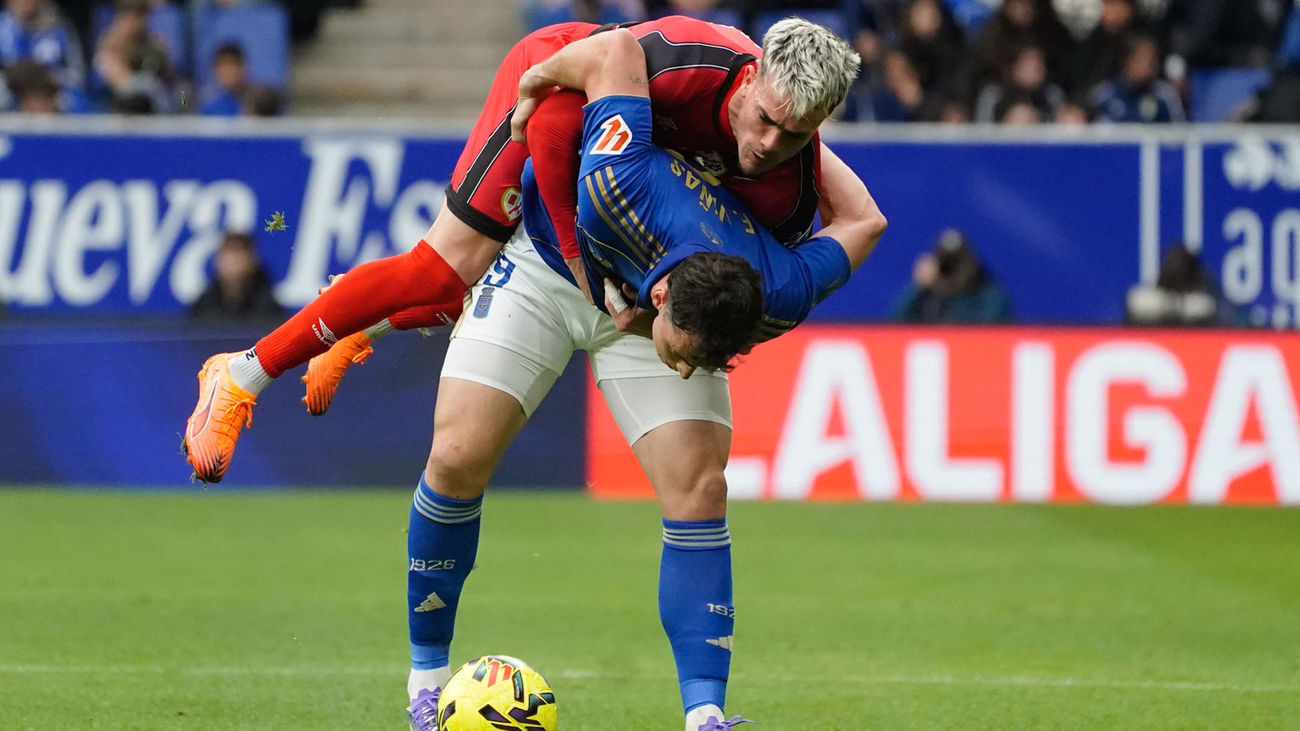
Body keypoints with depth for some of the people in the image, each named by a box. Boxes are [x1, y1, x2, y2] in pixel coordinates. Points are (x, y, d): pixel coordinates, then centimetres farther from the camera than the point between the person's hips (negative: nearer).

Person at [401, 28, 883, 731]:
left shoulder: (777, 297, -34)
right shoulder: (622, 187, -46)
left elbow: (862, 222, -13)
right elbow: (621, 46, -33)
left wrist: (805, 139, -3)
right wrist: (537, 80, -16)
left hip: (634, 307, 1)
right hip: (544, 260, -1)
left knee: (699, 487, -16)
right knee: (457, 457, -12)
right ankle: (427, 674, 5)